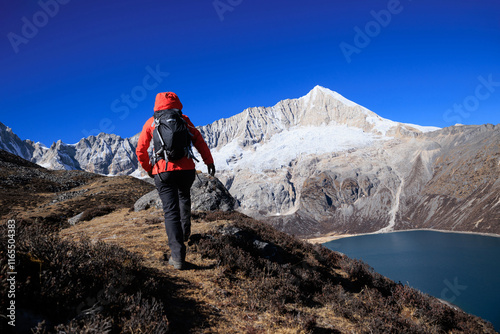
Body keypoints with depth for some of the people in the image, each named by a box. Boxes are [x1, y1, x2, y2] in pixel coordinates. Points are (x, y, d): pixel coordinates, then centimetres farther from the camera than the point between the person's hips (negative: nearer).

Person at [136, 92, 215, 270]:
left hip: (163, 172, -1)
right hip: (187, 169, 2)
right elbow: (199, 140, 1)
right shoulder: (184, 120, 11)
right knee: (184, 196, 32)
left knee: (171, 212, -1)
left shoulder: (151, 123, 11)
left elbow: (141, 150, 11)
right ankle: (185, 231, 36)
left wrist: (148, 168, 25)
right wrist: (209, 161, 7)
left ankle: (178, 256, -9)